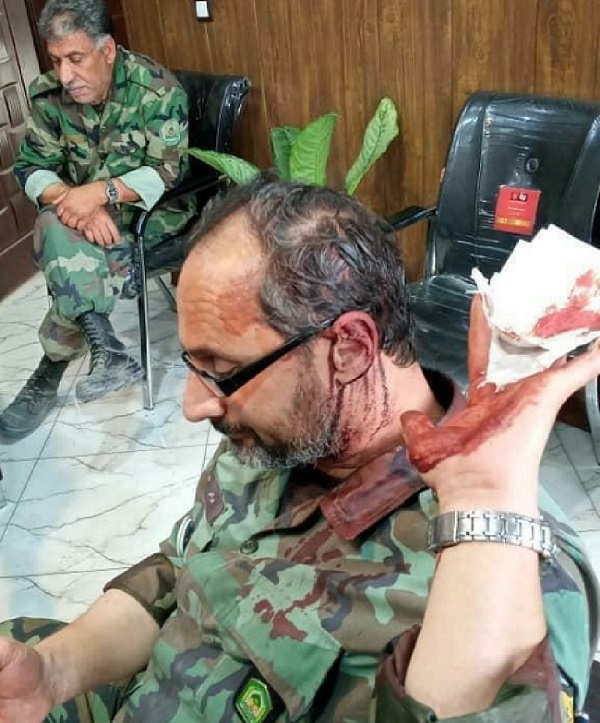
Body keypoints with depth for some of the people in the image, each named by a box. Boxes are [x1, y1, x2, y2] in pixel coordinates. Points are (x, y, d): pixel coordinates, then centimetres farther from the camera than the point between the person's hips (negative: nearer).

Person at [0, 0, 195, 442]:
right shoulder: (49, 94, -4)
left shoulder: (158, 89, -15)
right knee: (54, 228, -32)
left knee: (70, 259, -30)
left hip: (150, 210, -4)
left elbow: (168, 172, -19)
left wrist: (100, 192, -34)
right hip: (85, 212, 4)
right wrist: (77, 203, -26)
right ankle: (107, 351, -34)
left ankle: (49, 373, -17)